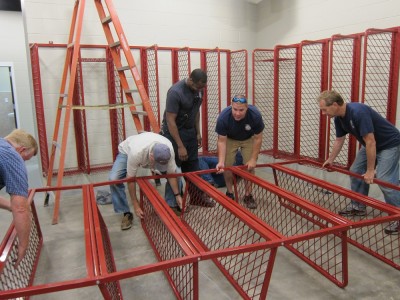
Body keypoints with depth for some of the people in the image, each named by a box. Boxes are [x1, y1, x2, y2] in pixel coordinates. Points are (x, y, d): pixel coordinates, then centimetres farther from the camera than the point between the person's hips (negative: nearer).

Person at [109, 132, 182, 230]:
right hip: (127, 151, -2)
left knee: (175, 172, -13)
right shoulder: (136, 153, -46)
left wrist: (177, 195, -18)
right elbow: (130, 179, -32)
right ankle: (126, 213, -8)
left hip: (149, 149, 3)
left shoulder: (169, 150, -36)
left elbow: (171, 174, -21)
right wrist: (136, 205, -26)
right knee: (114, 179, -25)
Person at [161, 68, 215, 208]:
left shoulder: (198, 88, -2)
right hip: (173, 132, -7)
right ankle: (171, 202, 10)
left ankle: (197, 196, 24)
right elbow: (170, 121, -24)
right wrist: (180, 146, -24)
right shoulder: (175, 92, -24)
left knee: (192, 166, 12)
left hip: (190, 131, 7)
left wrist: (198, 133, 9)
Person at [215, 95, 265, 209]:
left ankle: (248, 195, 9)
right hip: (230, 139, 0)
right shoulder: (223, 117, -36)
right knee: (227, 165, -8)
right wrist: (221, 161, -37)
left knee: (250, 166, -8)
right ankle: (229, 193, 13)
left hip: (248, 139, 0)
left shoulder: (255, 115, -35)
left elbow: (257, 138, -21)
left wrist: (253, 159, -21)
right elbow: (222, 141, -27)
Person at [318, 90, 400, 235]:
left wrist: (370, 171, -27)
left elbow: (371, 142, -32)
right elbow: (339, 140, 11)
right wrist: (330, 160, 18)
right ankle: (358, 206, 23)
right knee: (356, 172, 10)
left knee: (384, 179, -17)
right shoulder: (339, 118, -6)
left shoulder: (358, 112, -34)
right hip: (371, 144, 9)